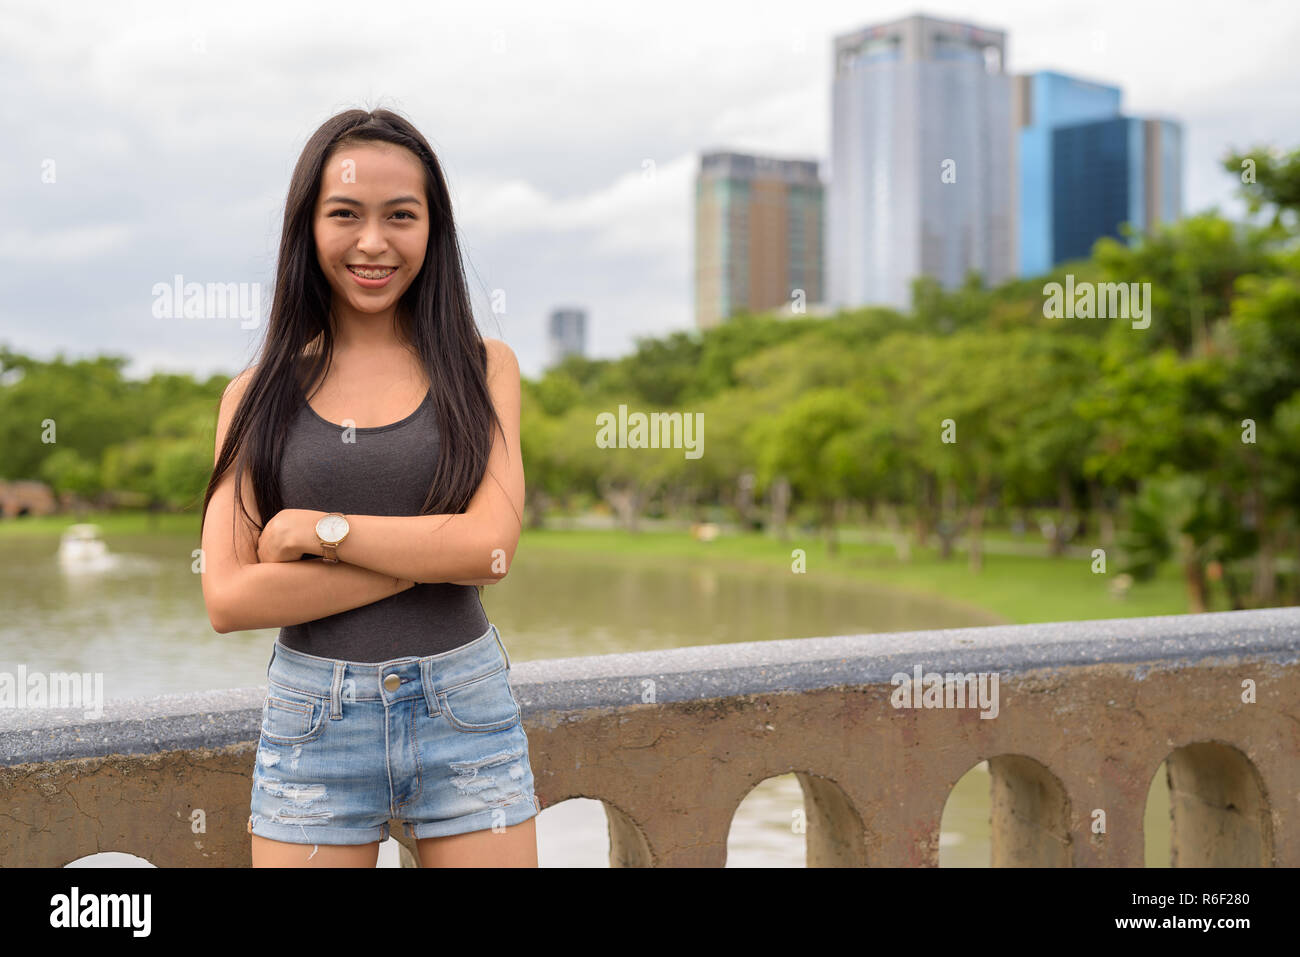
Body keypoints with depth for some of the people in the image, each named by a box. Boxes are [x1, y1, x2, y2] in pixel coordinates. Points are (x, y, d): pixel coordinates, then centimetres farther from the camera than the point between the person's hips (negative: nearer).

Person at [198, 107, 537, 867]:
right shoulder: (261, 391, 3)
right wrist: (434, 555, -12)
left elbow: (493, 544, -11)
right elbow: (228, 598, -7)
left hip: (466, 716, 0)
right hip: (313, 725, 0)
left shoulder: (482, 368, 2)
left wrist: (316, 528, -11)